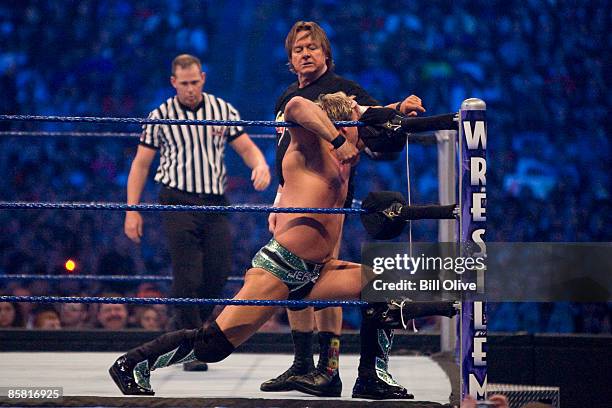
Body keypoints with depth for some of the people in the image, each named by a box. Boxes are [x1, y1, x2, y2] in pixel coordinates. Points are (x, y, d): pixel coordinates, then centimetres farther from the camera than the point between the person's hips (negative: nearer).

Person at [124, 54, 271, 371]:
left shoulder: (223, 110, 7)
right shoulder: (160, 116, 2)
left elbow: (246, 147, 10)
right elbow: (141, 164, 6)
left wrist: (260, 165, -14)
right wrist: (132, 210, 0)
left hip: (215, 204, 3)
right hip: (178, 202, -3)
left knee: (219, 272, -1)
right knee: (187, 277, -10)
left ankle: (181, 327, 23)